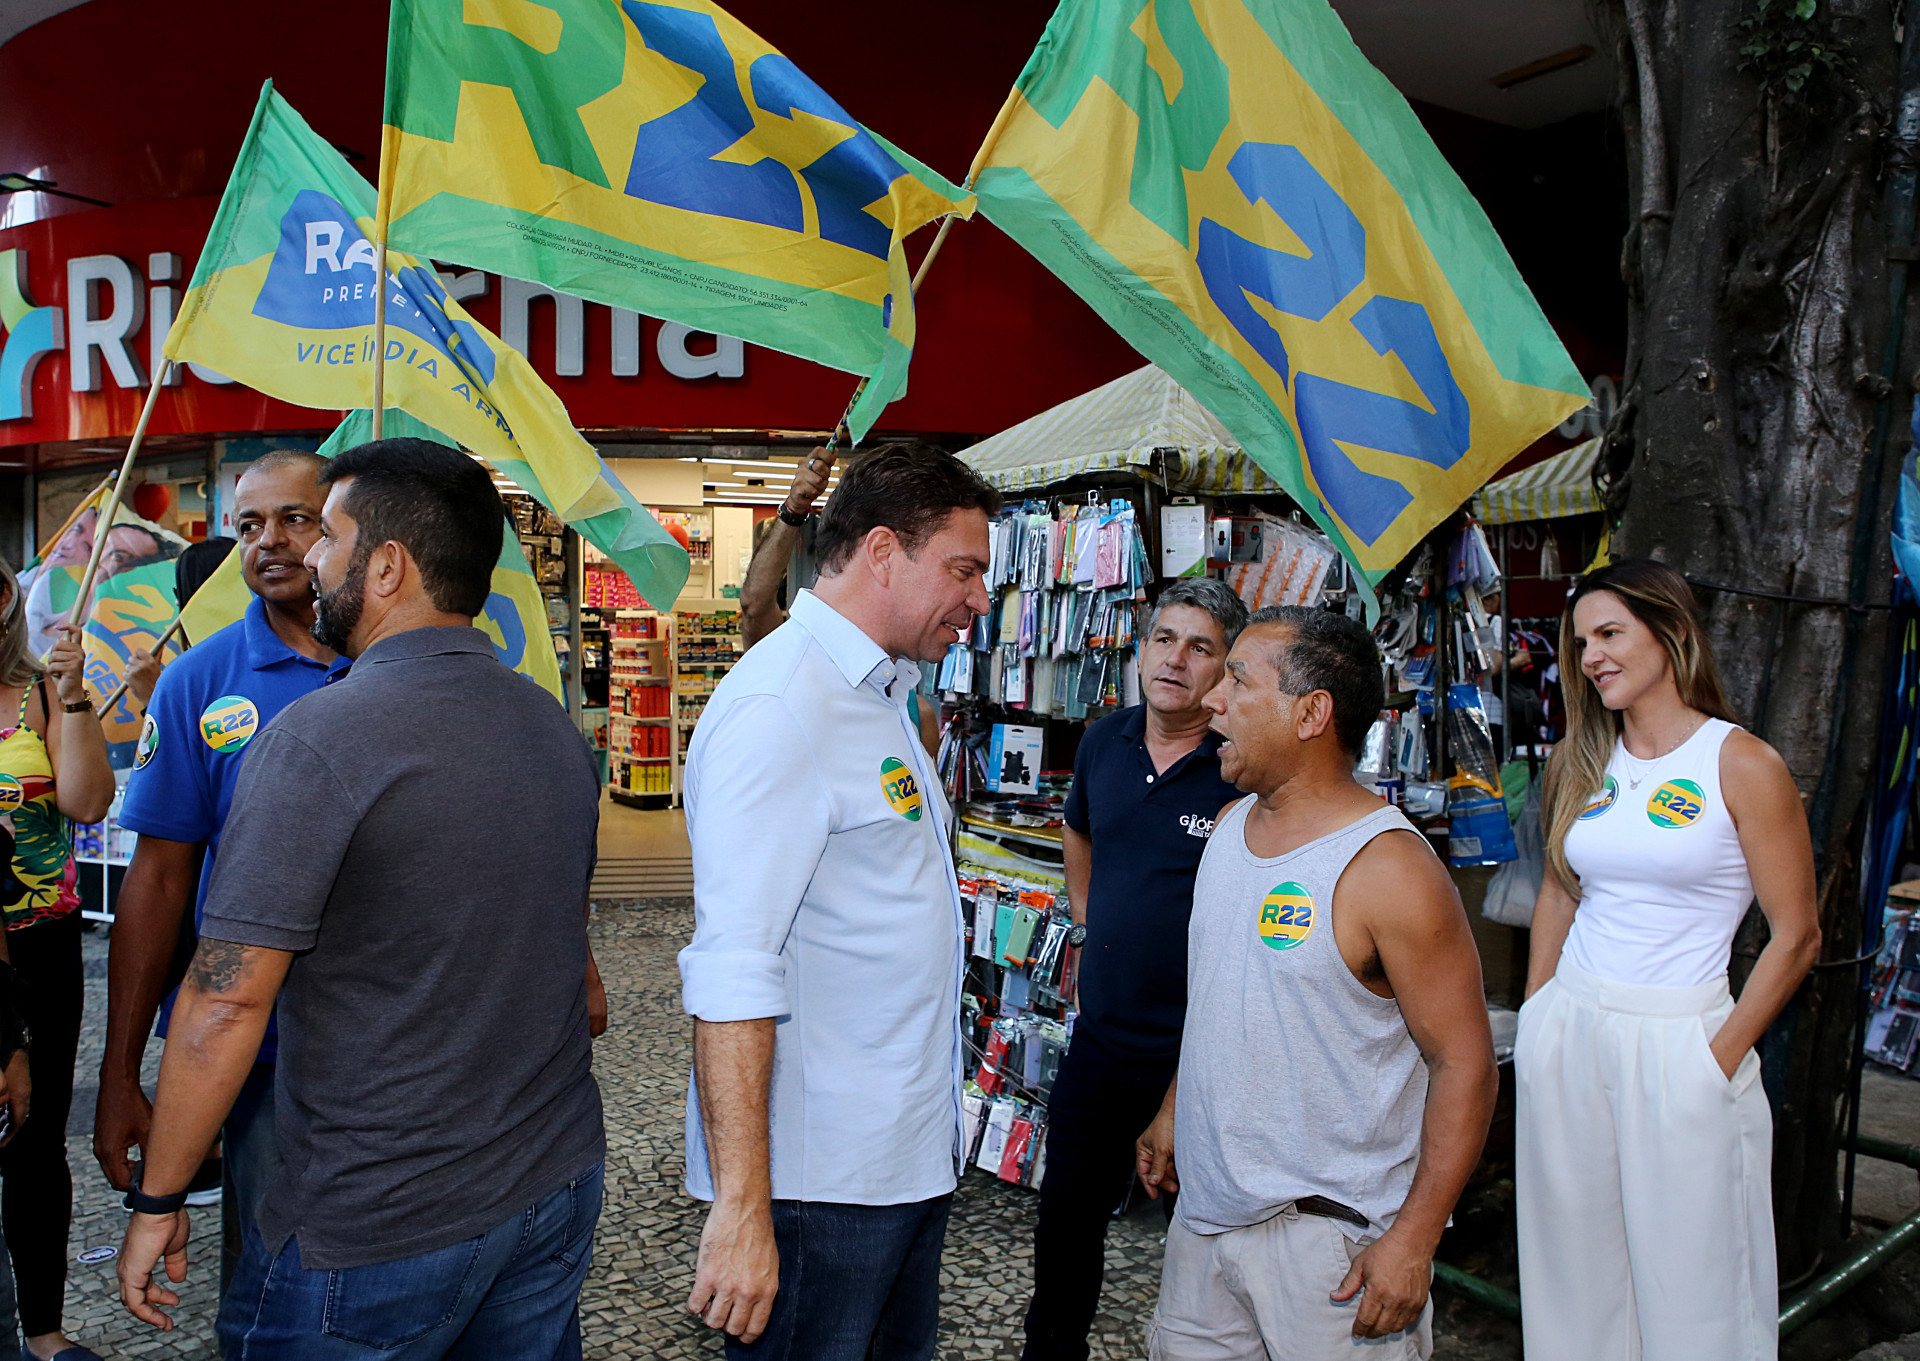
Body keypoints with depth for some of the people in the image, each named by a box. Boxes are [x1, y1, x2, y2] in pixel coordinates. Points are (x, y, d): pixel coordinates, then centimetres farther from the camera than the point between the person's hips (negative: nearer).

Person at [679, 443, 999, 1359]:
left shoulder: (879, 695, 11)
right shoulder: (777, 708, -20)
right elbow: (733, 973, -26)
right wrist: (741, 1206, -26)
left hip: (912, 1155, 9)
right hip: (818, 1179, -9)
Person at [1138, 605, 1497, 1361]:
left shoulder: (1390, 869, -19)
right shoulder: (1230, 826, 5)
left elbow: (1465, 1061, -18)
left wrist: (1414, 1239, -19)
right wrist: (1173, 1111, 19)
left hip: (1330, 1233, -7)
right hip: (1206, 1207, 7)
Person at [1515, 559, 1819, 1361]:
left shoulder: (1743, 766, -8)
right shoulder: (1581, 763, 7)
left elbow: (1796, 936, -7)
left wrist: (1721, 1056, -10)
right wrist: (1537, 1014, 10)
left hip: (1675, 1039, -5)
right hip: (1566, 1031, 5)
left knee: (1686, 1274, 7)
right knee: (1573, 1249, 16)